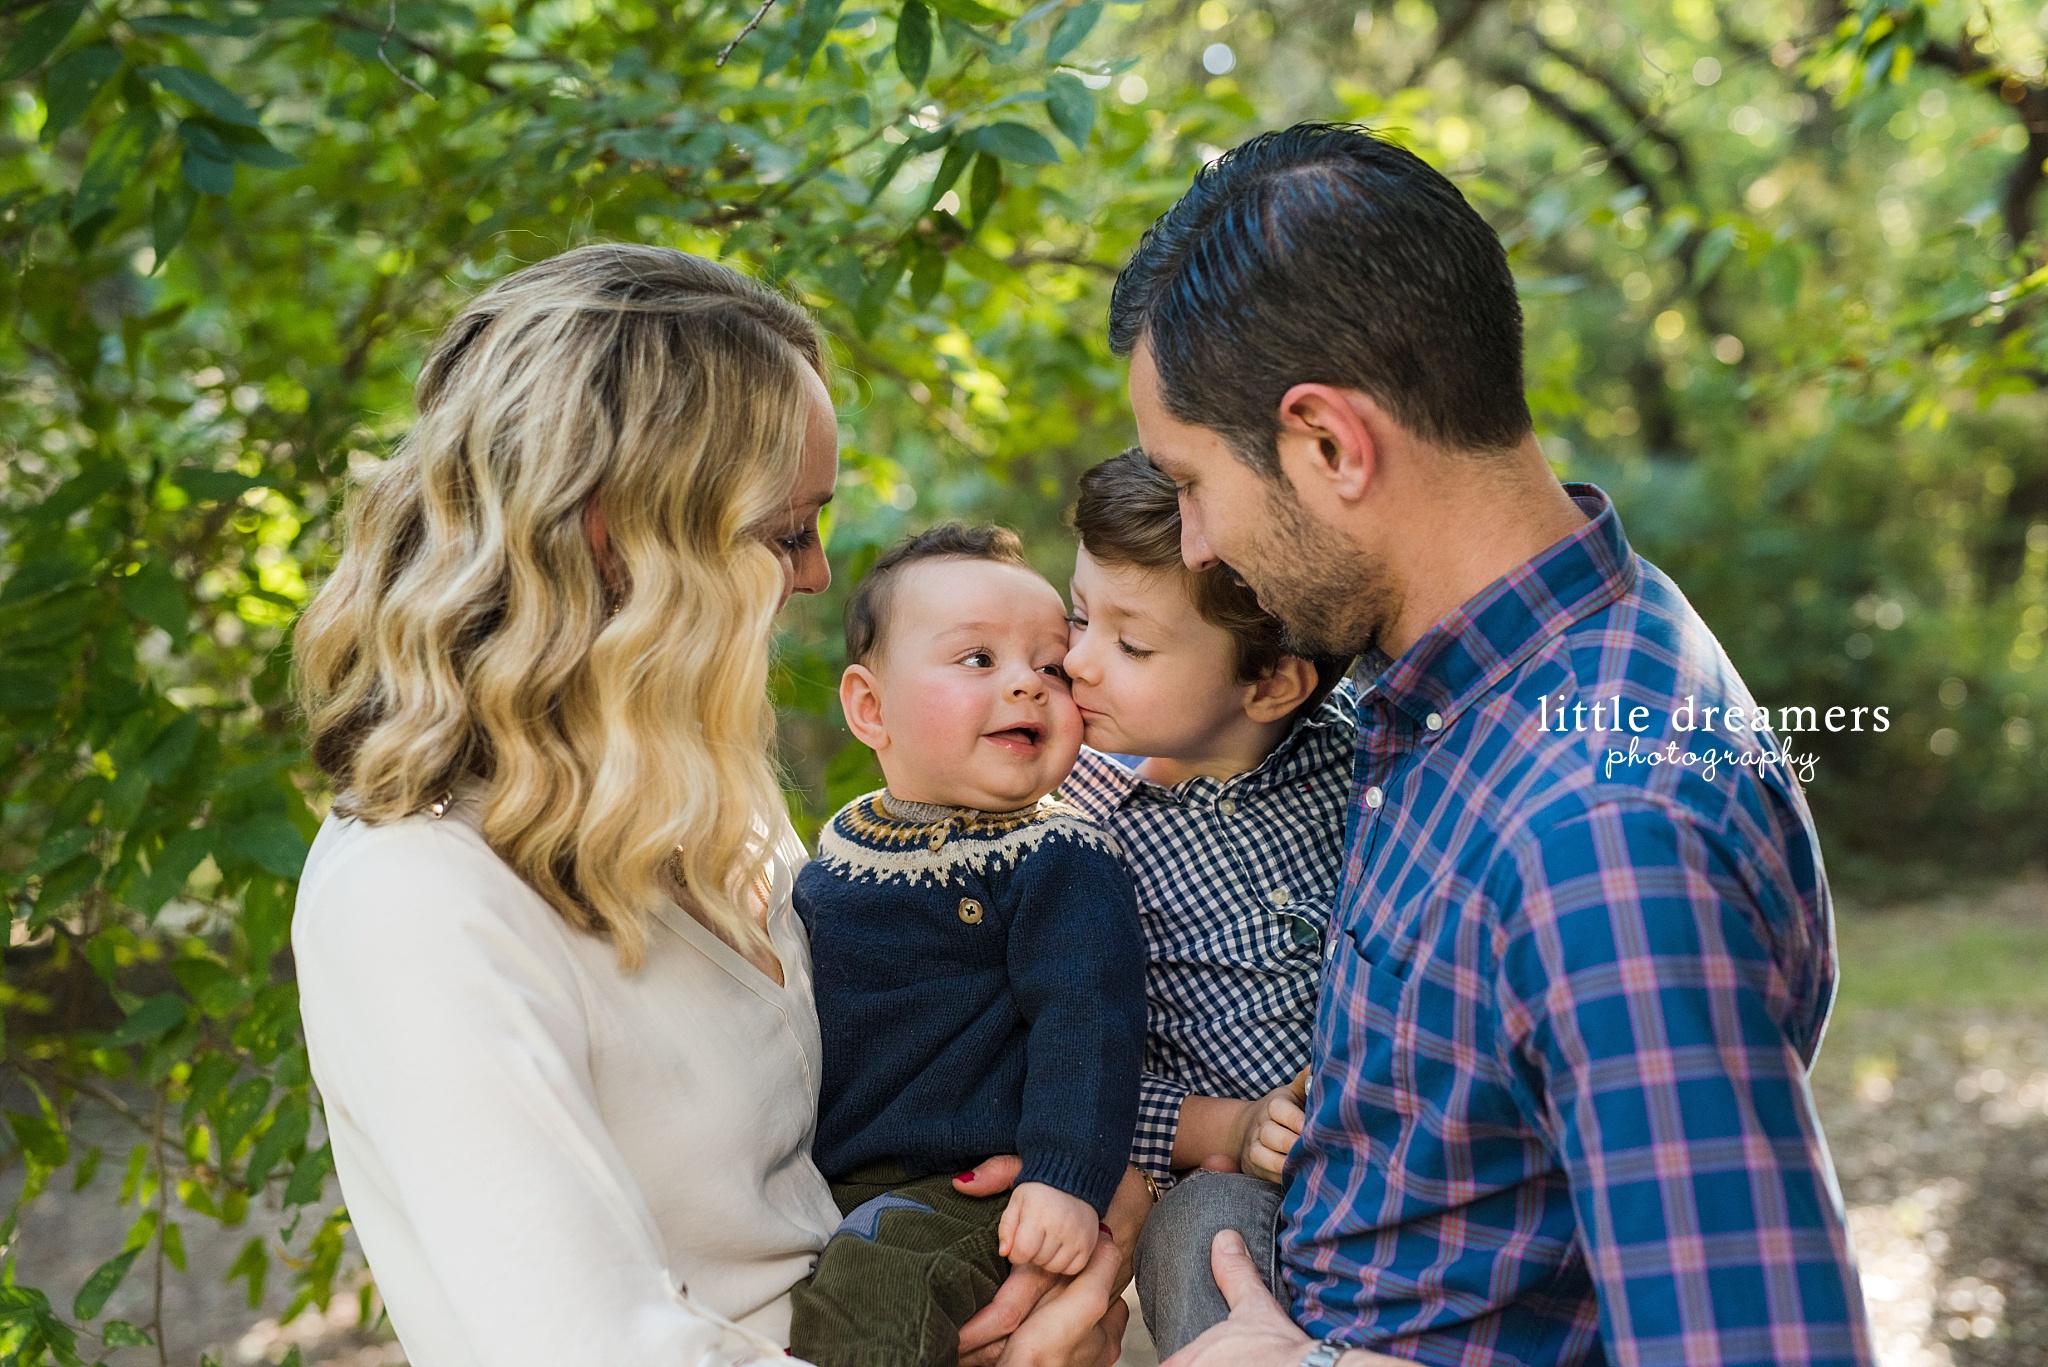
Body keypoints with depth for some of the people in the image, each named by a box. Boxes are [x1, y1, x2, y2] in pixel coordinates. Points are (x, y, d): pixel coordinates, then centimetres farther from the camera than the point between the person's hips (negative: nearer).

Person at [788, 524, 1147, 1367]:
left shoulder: (1062, 863, -10)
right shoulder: (839, 849, 10)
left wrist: (1067, 1178, -25)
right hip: (816, 1184, 7)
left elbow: (1085, 1026, -17)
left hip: (962, 1189, -7)